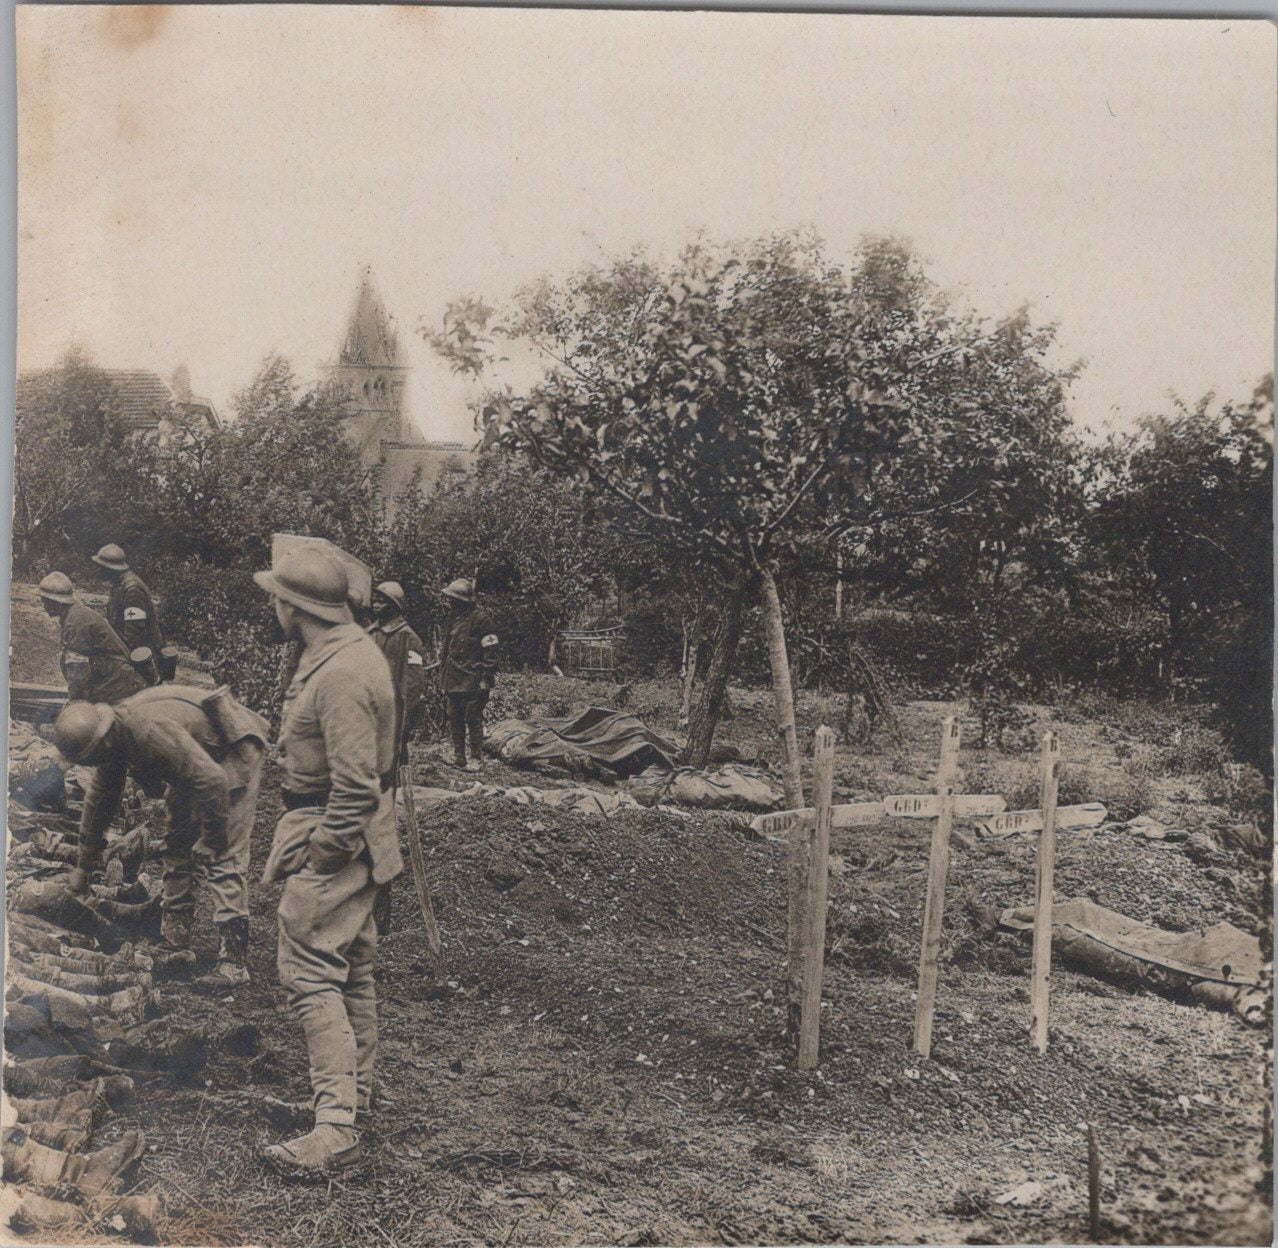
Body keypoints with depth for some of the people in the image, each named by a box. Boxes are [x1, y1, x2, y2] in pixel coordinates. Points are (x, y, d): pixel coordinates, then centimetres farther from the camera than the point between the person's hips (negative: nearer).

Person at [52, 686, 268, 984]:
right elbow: (99, 797, 13)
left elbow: (213, 781, -36)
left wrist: (212, 839, -22)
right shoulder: (114, 737, -4)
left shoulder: (150, 730, -35)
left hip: (234, 749, -10)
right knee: (178, 845, 8)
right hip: (200, 755, 10)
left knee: (224, 856, -16)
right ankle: (174, 945, 16)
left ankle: (233, 961, -17)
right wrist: (83, 866, 21)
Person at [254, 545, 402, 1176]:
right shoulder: (353, 648, 9)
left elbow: (354, 785, -28)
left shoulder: (340, 674, -25)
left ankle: (336, 1128, -10)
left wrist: (320, 856, -19)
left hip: (331, 835, -11)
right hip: (354, 832, 11)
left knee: (311, 971, -9)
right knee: (351, 965, 20)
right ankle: (356, 1087, 34)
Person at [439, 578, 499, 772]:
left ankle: (477, 759, 2)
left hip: (472, 681, -8)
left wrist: (486, 677, -16)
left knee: (473, 720, -4)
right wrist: (443, 661, 22)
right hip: (453, 680, 8)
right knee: (454, 719, 11)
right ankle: (458, 756, 19)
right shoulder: (454, 617, 14)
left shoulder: (479, 618, -11)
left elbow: (490, 650, -13)